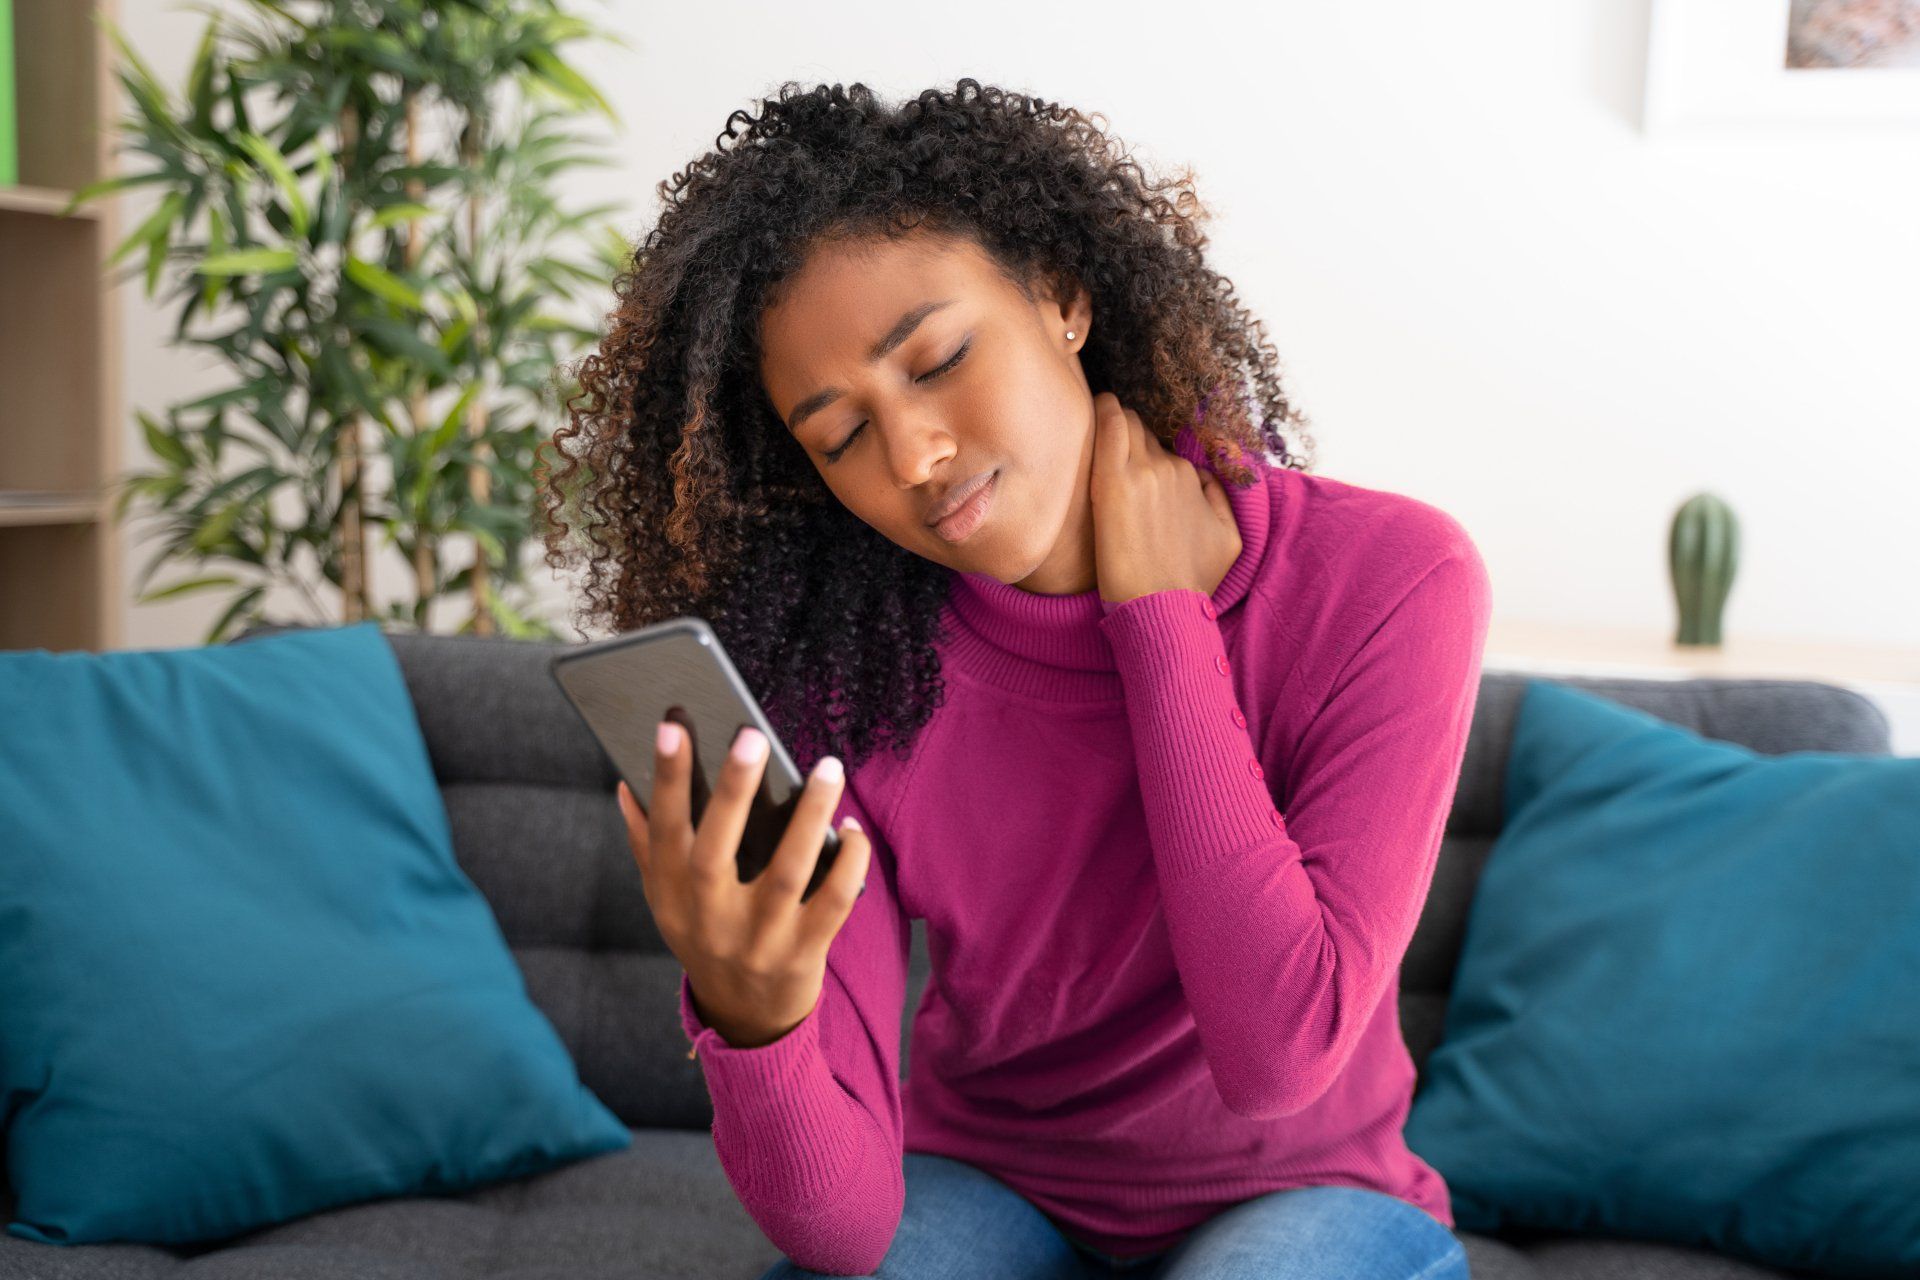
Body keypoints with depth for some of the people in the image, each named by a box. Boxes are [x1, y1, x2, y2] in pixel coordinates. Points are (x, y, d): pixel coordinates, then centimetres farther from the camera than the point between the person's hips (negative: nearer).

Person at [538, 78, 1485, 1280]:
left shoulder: (1387, 580, -19)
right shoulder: (830, 671, -16)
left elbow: (1275, 1062, -26)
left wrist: (1163, 618, -24)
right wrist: (746, 1019, -42)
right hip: (983, 1182, 0)